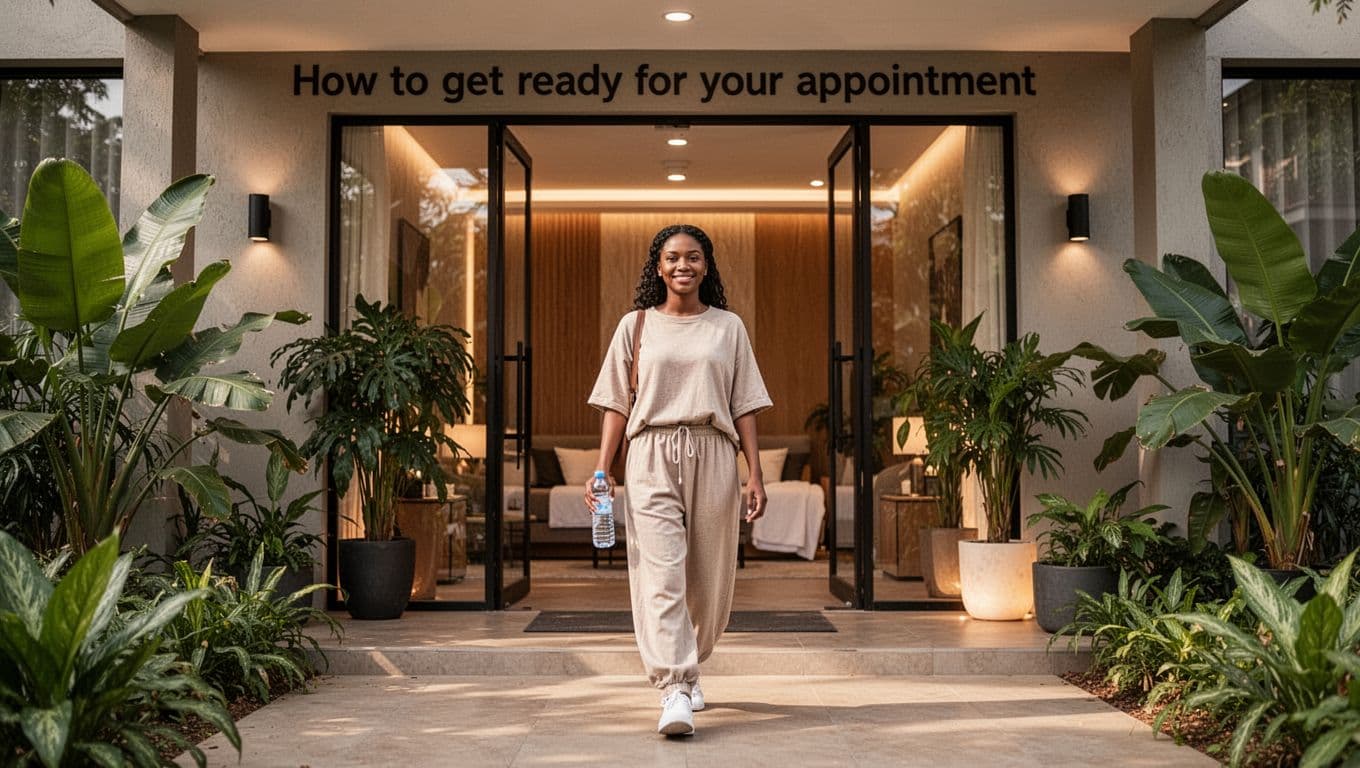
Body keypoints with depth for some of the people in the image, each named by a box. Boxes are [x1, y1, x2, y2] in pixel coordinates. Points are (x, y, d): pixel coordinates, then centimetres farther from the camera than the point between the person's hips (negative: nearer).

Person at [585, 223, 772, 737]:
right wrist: (601, 472, -1)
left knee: (709, 578, 7)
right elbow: (616, 404, 8)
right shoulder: (636, 325, 9)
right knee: (661, 577, -11)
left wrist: (755, 476, 3)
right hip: (652, 458, -1)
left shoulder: (728, 327, 11)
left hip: (712, 457, 1)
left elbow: (744, 406, 9)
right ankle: (674, 693, -13)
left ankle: (688, 669, 30)